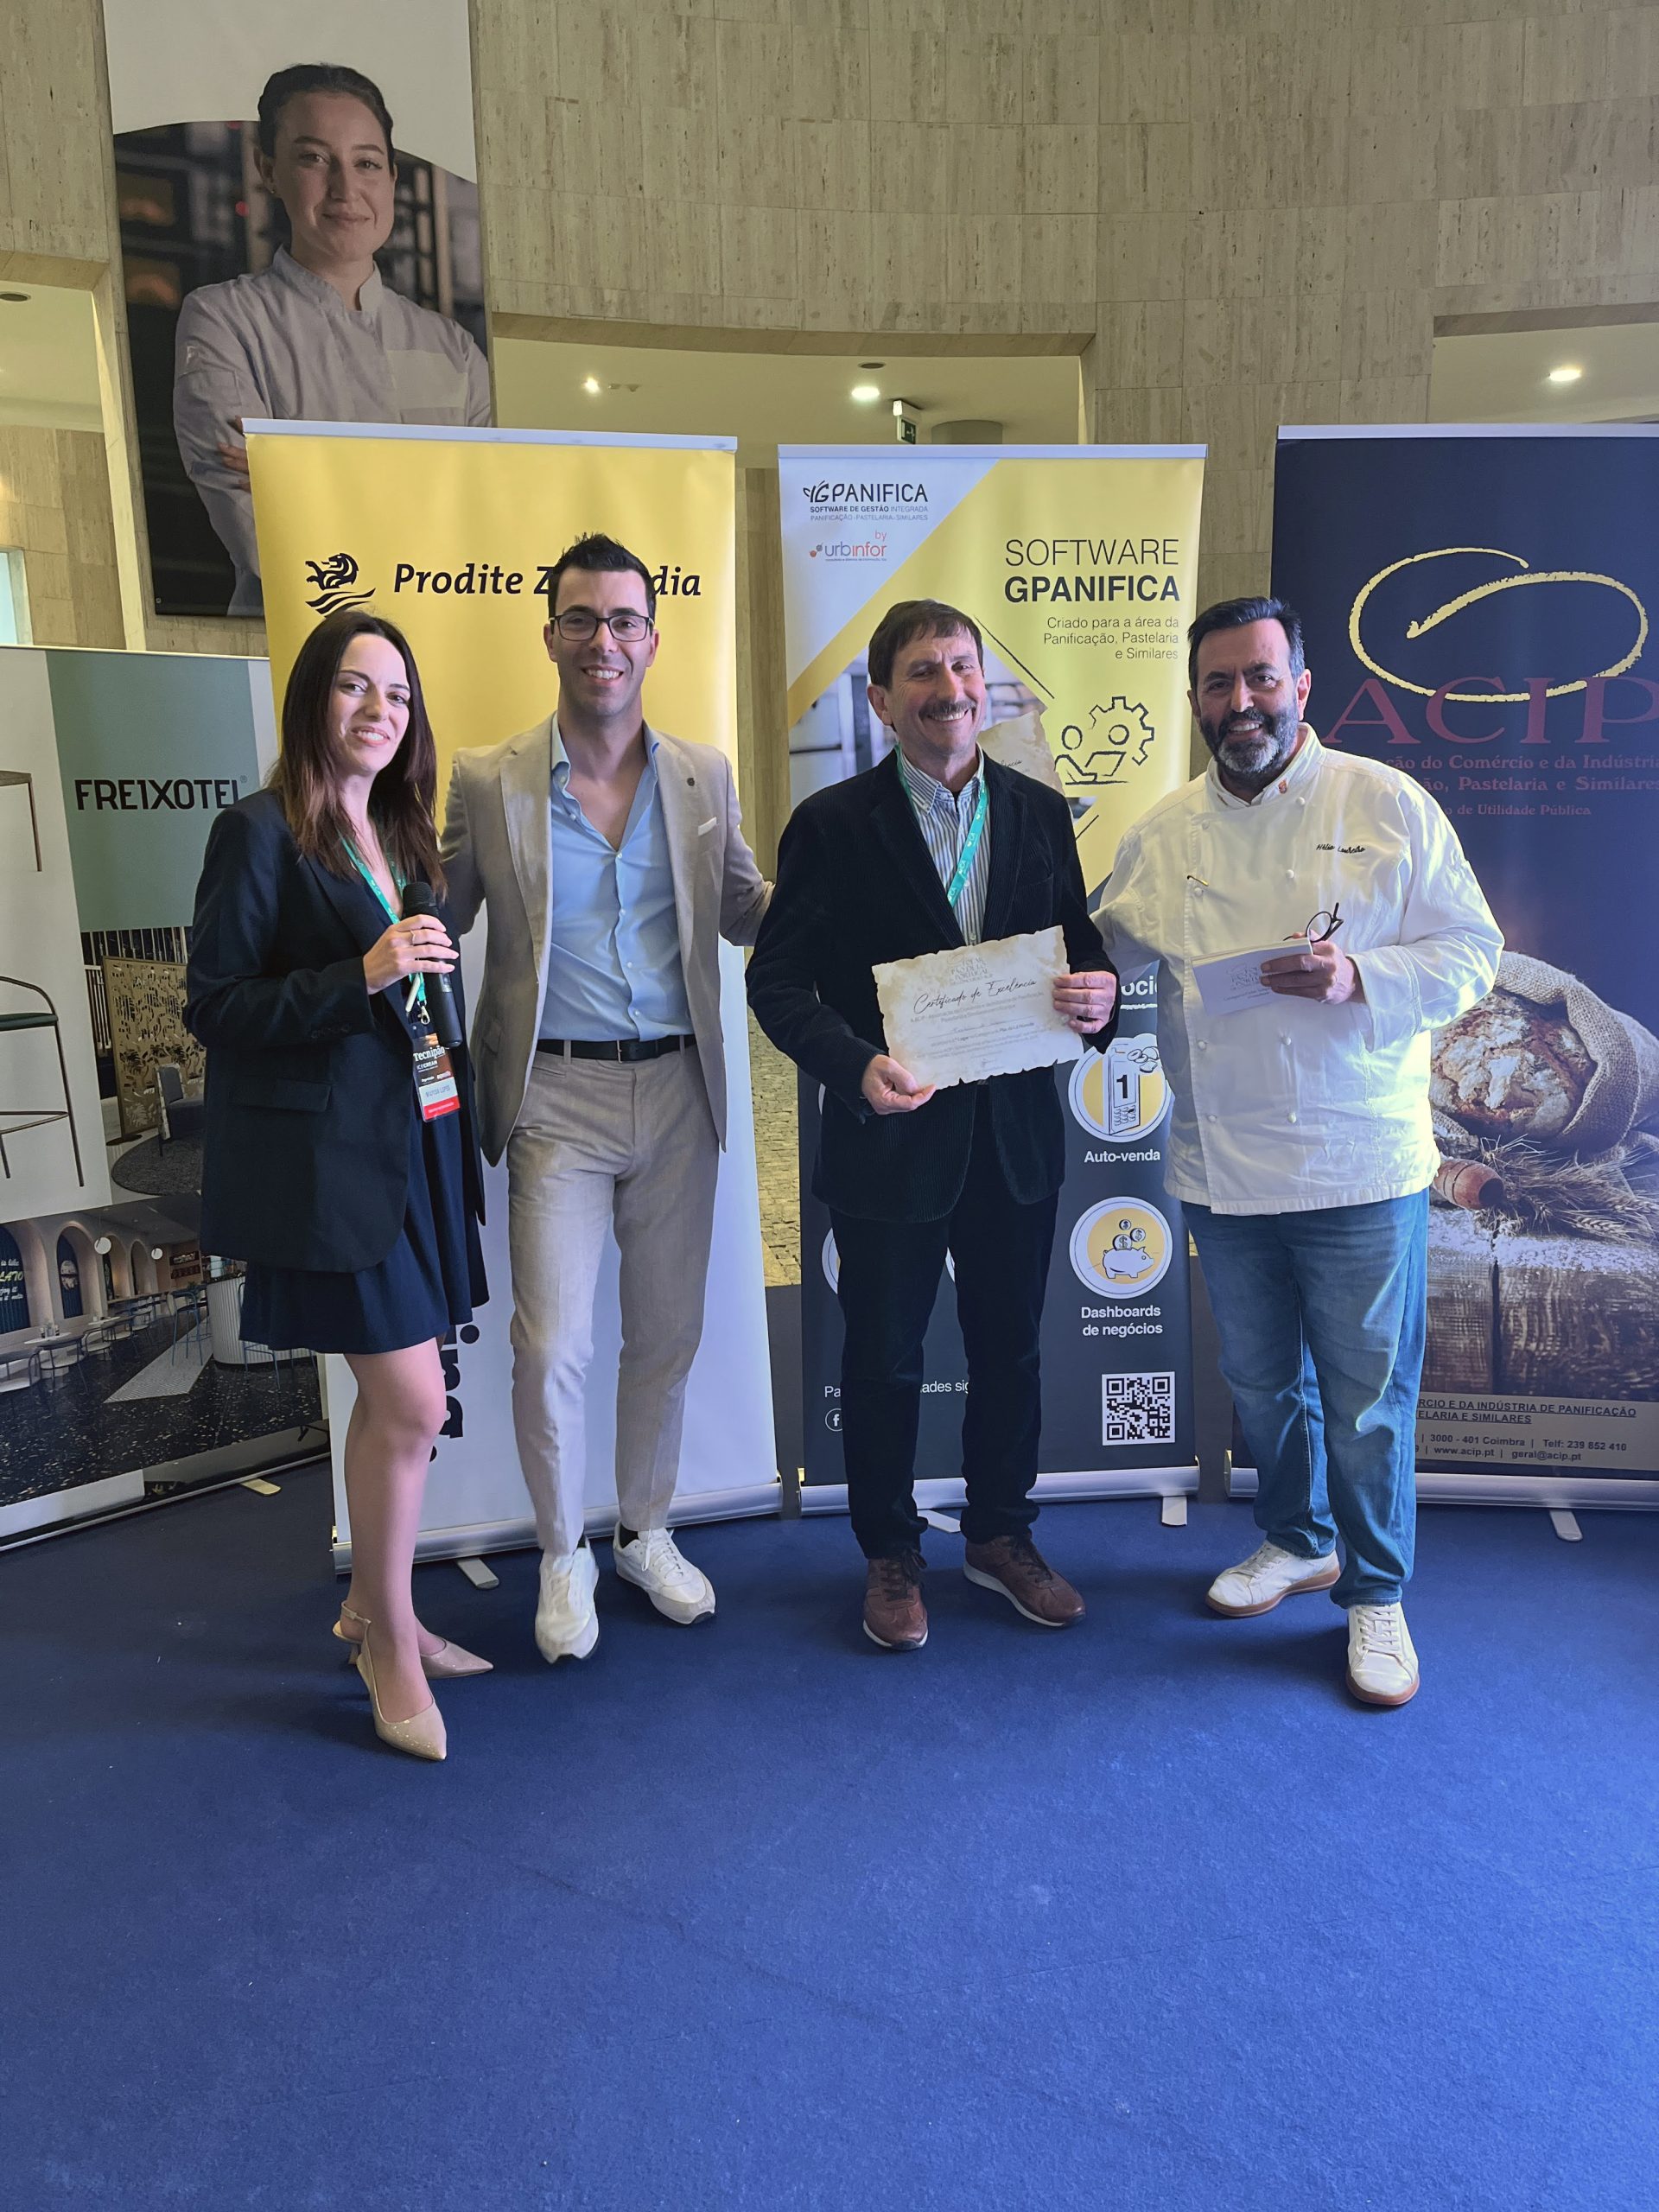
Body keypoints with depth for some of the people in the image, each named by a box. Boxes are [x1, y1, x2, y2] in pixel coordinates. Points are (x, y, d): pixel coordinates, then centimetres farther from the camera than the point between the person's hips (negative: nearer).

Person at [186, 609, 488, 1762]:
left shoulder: (402, 834, 14)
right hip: (331, 1153, -7)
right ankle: (392, 1646, 16)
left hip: (418, 1139, 7)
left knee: (389, 1397, 14)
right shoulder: (263, 832, -8)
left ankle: (372, 1606, 32)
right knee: (414, 1404, -5)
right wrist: (360, 976, -21)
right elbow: (215, 1006, -12)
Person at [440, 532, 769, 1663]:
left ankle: (647, 1531, 35)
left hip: (677, 1091, 3)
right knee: (552, 1348, -1)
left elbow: (745, 913, 12)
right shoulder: (487, 780, -2)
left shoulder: (704, 775, 6)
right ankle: (564, 1557, 24)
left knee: (668, 1333, 12)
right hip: (558, 1094, -2)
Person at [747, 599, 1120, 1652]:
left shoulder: (1039, 812, 5)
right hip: (890, 1134, -3)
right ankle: (891, 1556, 33)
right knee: (884, 1358, 11)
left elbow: (1079, 943, 11)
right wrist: (855, 1063, -25)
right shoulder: (833, 824, -6)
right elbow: (778, 978, -8)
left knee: (1010, 1347, 17)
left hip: (1016, 1134, 4)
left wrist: (1098, 990, -13)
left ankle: (1002, 1535, 39)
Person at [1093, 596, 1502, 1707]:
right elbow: (1109, 955, 9)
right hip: (1222, 1167, 4)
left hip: (1361, 1166, -3)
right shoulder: (1164, 832, 5)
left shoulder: (1389, 804, -5)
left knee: (1367, 1397, 6)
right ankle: (1296, 1541, 43)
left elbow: (1472, 950, -4)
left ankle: (1377, 1592, 29)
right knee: (1263, 1383, 19)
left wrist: (1358, 979, -22)